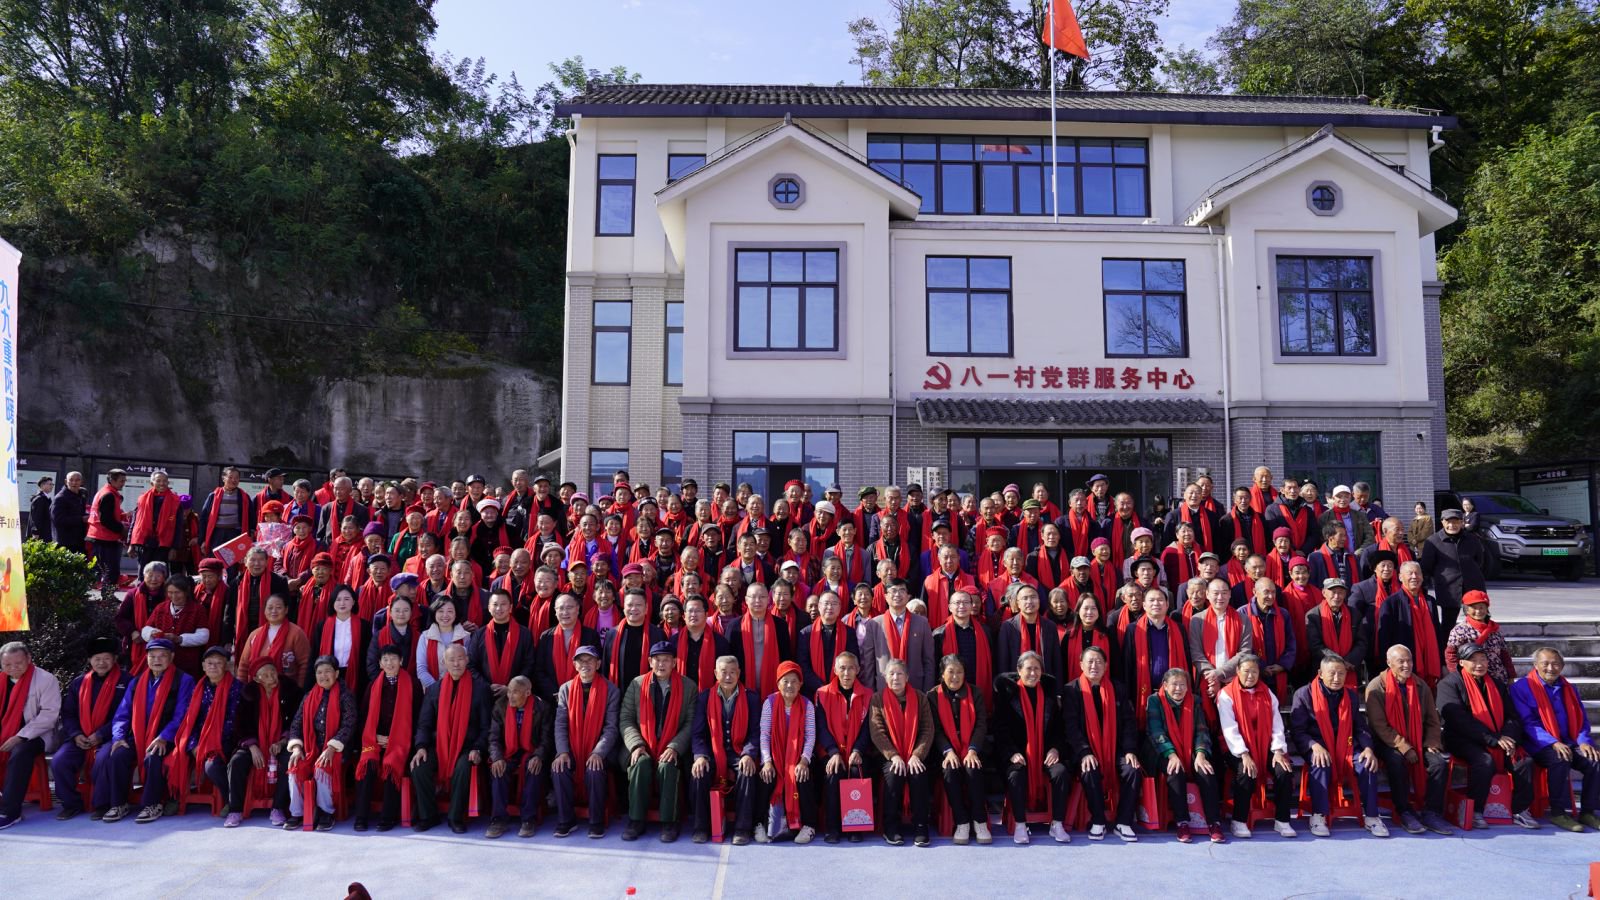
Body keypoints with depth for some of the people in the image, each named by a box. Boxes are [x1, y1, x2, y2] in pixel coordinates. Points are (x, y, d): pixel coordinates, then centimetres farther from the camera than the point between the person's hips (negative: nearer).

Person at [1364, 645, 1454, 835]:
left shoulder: (1421, 686, 9)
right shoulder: (1376, 687, -7)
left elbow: (1432, 720, 15)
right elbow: (1379, 725, -12)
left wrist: (1432, 743, -3)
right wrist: (1404, 747, -19)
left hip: (1418, 742, 5)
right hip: (1388, 743, -4)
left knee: (1440, 762, -22)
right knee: (1397, 761, -34)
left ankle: (1432, 813, -9)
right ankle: (1404, 812, -16)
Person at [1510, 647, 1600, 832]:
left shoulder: (1569, 689, 17)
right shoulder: (1522, 687, -1)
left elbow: (1582, 720, 14)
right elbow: (1527, 723, -8)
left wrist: (1584, 741, -7)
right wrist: (1553, 743, -21)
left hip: (1568, 743, 5)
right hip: (1539, 746, -5)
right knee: (1560, 761, -34)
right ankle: (1558, 812, -23)